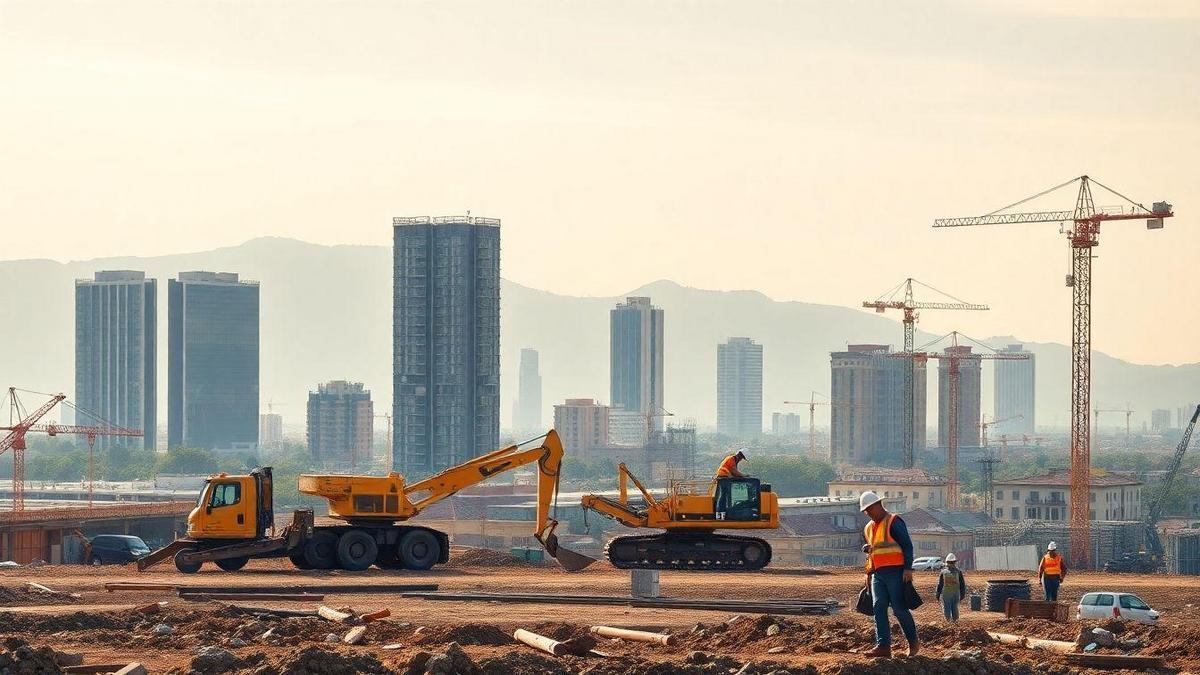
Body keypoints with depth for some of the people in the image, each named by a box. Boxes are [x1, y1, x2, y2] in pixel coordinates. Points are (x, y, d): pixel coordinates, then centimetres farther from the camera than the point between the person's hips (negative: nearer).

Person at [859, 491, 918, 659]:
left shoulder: (894, 522, -5)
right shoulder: (869, 528, 20)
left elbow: (907, 545, -10)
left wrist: (907, 569, -17)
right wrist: (867, 549, 11)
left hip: (896, 572, -7)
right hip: (878, 574, 7)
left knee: (899, 609, -6)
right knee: (879, 608, -6)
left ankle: (913, 643, 9)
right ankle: (883, 646, -10)